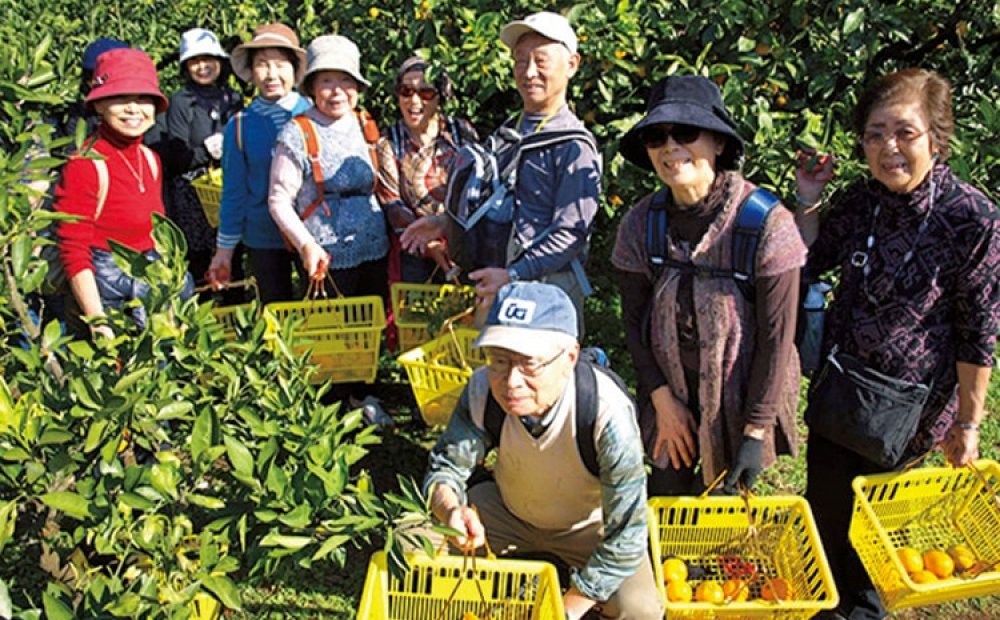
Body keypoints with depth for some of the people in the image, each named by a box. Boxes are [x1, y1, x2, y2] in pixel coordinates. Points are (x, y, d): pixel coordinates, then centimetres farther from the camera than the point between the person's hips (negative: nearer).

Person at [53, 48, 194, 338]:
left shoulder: (150, 159, 6)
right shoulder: (85, 165, -14)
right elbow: (73, 254, -15)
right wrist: (99, 324, -20)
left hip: (150, 280, 7)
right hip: (106, 292, -7)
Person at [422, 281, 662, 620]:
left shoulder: (609, 414, -37)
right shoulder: (483, 389, -27)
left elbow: (625, 536, -30)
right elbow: (445, 468, -17)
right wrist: (451, 511, -42)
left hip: (589, 525, -3)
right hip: (509, 509, 3)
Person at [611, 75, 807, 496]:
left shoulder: (766, 224, -21)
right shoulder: (642, 222, -10)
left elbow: (777, 337, -16)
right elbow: (633, 319, 0)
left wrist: (757, 430, -15)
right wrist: (662, 400, -6)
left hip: (741, 397, -3)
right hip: (670, 390, 3)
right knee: (663, 502, 14)